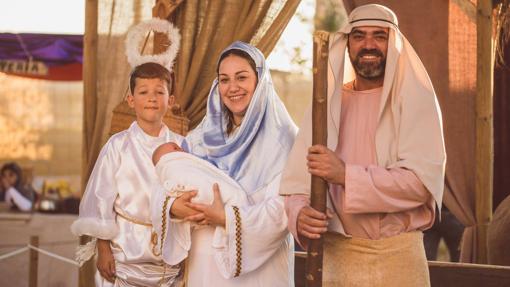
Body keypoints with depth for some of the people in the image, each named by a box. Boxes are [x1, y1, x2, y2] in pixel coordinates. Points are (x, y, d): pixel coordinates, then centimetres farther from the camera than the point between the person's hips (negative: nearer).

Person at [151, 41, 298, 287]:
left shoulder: (282, 137, -6)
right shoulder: (201, 139, 8)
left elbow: (286, 207, -16)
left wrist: (226, 218, -24)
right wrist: (173, 207, -20)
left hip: (260, 267, -4)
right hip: (204, 264, 4)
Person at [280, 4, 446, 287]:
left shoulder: (415, 99, -3)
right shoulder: (328, 101, 7)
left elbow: (422, 180, -15)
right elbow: (296, 179, 2)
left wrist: (346, 175, -21)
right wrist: (300, 215, -19)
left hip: (397, 256, -3)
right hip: (334, 255, 3)